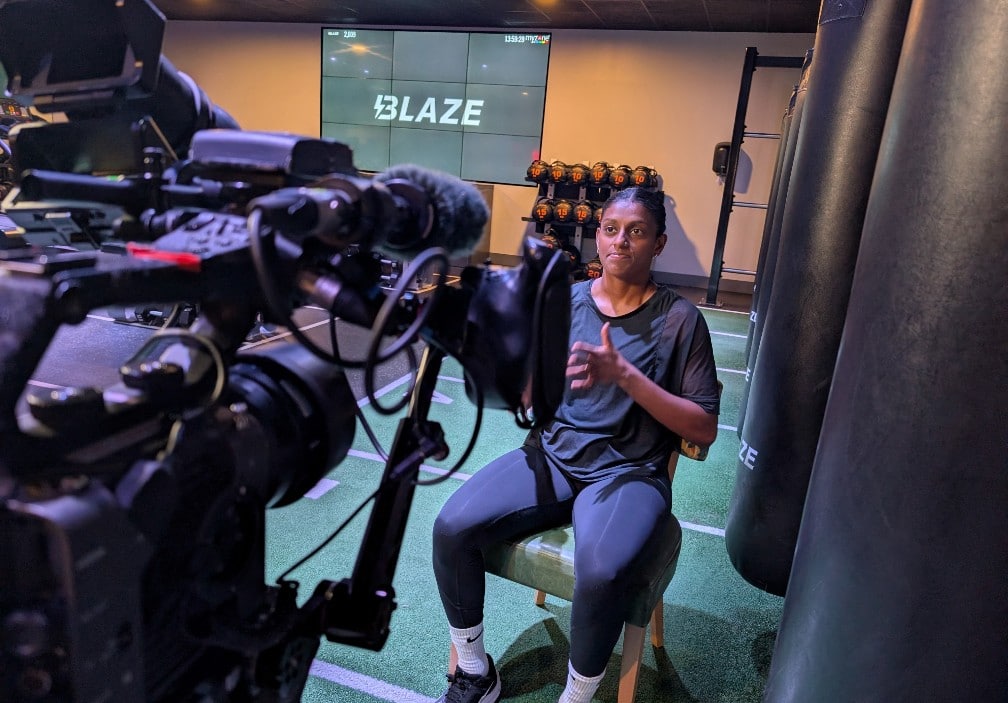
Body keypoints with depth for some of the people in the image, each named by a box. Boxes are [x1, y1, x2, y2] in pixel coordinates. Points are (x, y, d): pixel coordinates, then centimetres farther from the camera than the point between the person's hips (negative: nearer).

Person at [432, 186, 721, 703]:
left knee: (599, 572, -33)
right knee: (451, 528, -18)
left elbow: (704, 429, -7)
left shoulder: (679, 320, -3)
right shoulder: (564, 300, 6)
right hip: (551, 456, 4)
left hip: (627, 472, -3)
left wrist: (624, 375, -19)